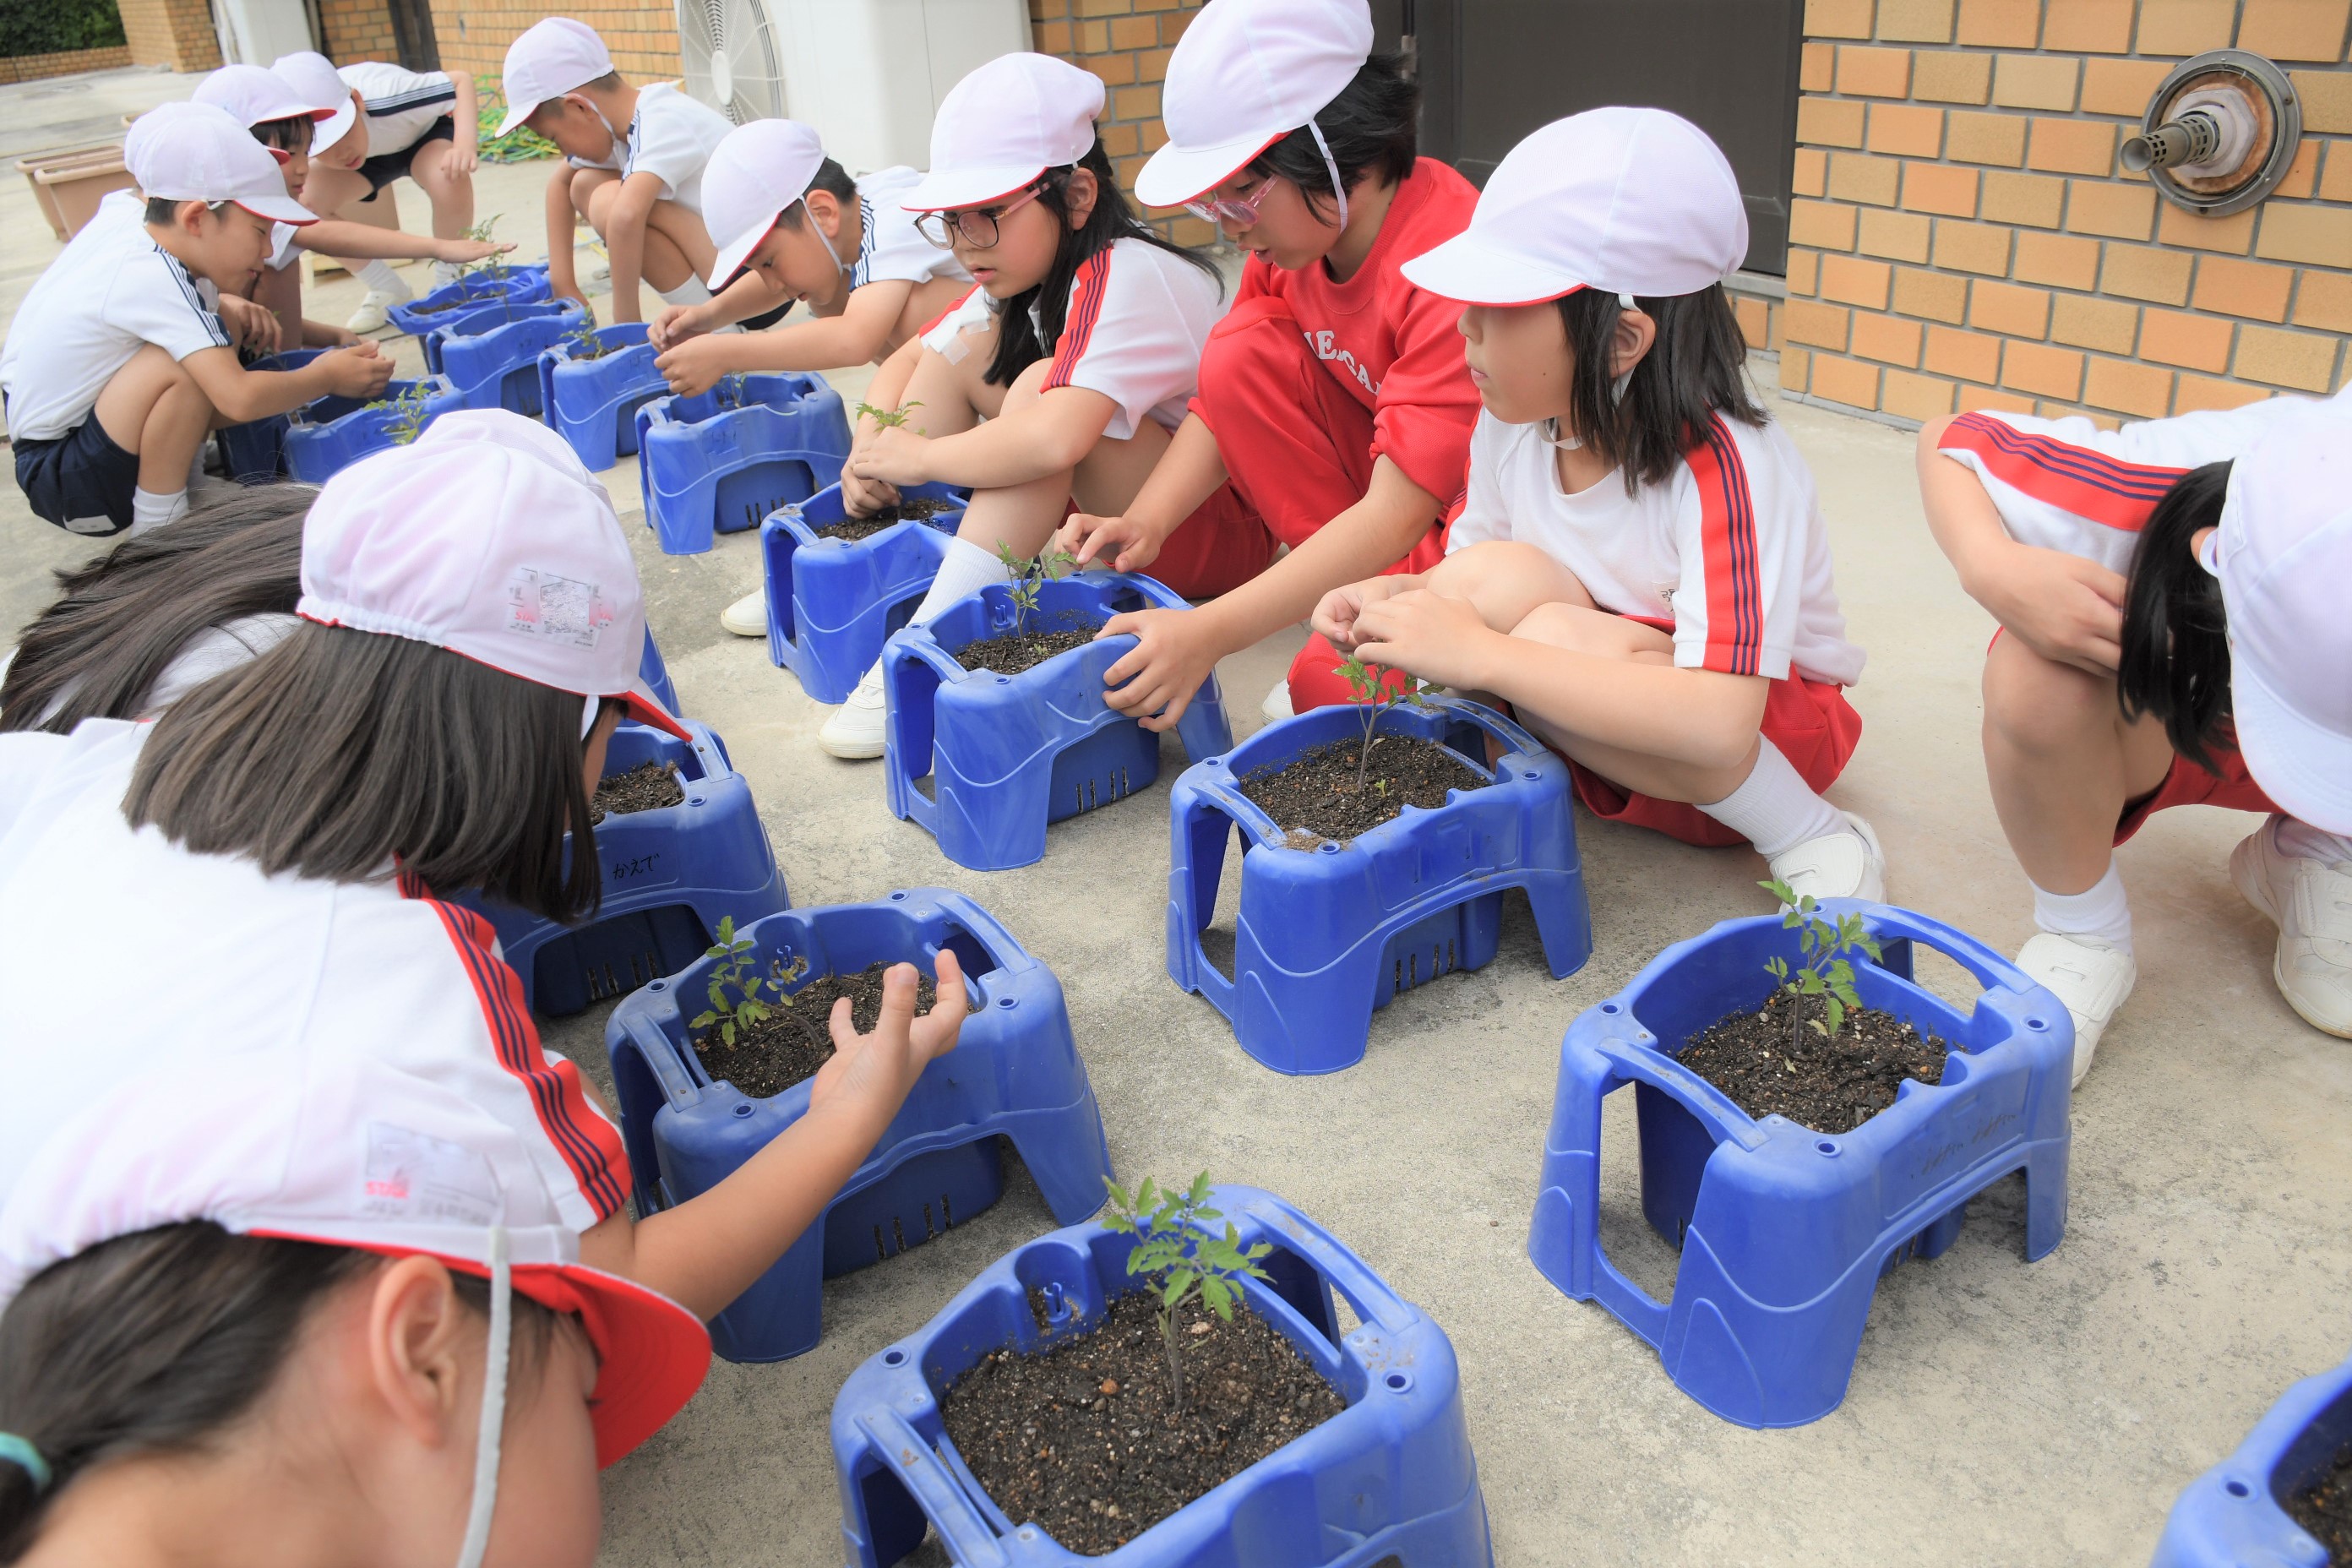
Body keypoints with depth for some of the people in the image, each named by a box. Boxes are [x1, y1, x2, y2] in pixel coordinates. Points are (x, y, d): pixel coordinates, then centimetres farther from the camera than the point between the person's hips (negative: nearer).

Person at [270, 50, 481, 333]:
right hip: (372, 148, 3)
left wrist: (465, 144, -49)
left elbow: (462, 79, -34)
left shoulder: (383, 96, -41)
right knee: (309, 201, -22)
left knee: (448, 180, -38)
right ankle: (391, 294, 1)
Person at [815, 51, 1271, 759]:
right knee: (967, 345, -2)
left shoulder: (1125, 277, -25)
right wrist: (873, 449, -9)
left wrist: (920, 456, -26)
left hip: (1220, 527, -9)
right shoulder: (1021, 277, 2)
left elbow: (1056, 439, -41)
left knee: (1039, 382, -31)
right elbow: (905, 362, 12)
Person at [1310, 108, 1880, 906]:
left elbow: (1720, 724, -40)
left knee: (1557, 636, -34)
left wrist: (1477, 652, -41)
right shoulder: (1514, 422, -9)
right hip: (1603, 707, 4)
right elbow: (1468, 572, 6)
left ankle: (1817, 840, -19)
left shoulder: (1724, 470, -30)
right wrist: (1401, 598, -19)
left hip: (1768, 731, -4)